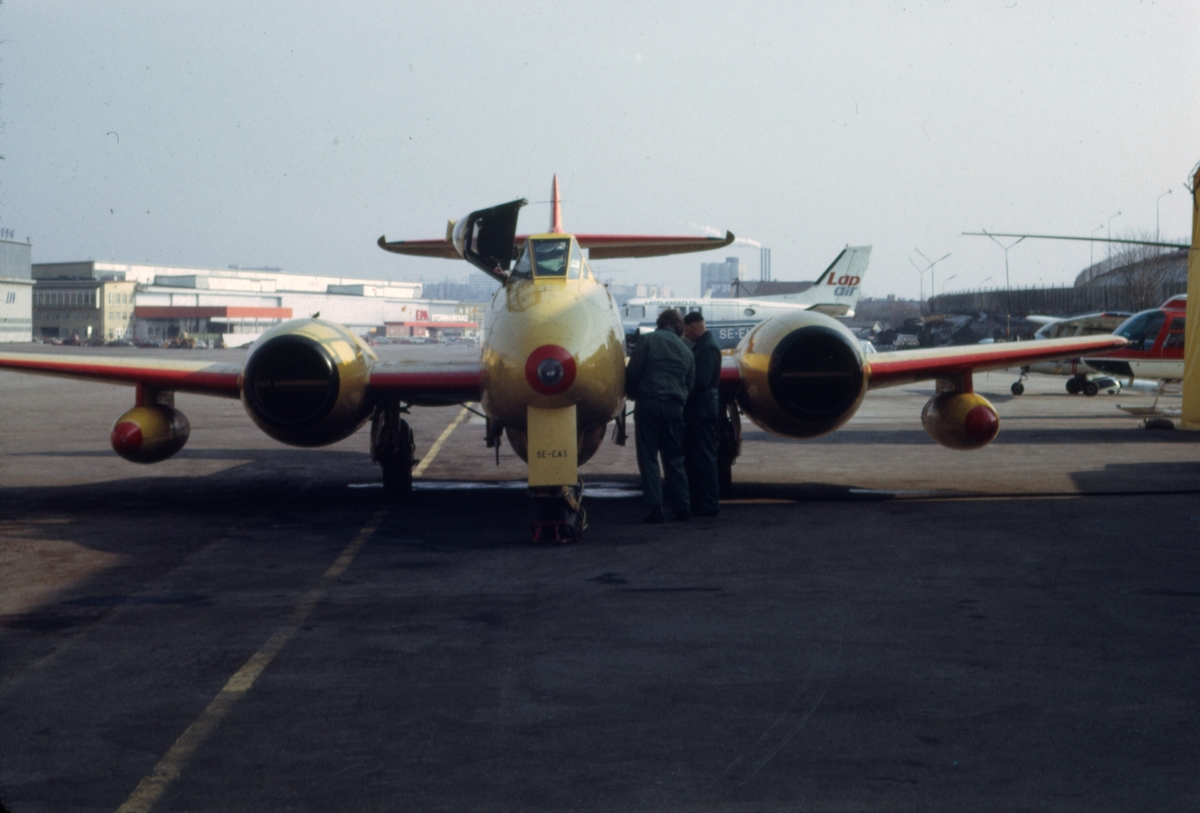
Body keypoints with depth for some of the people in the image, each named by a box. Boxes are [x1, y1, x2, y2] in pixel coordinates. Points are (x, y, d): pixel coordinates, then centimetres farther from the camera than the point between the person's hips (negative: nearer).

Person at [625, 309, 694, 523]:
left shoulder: (647, 341, 1)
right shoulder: (685, 350, 16)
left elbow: (632, 372, -4)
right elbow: (690, 383, 16)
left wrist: (632, 394, 12)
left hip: (648, 403, -4)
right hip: (675, 407, 4)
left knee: (648, 457, 0)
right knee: (674, 459, 11)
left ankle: (655, 508, -6)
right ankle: (682, 507, 9)